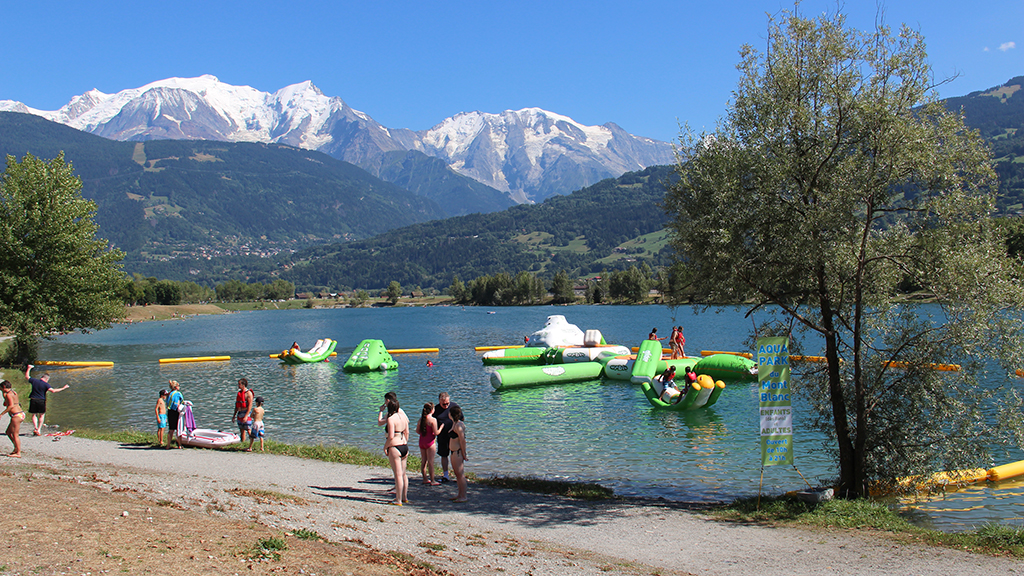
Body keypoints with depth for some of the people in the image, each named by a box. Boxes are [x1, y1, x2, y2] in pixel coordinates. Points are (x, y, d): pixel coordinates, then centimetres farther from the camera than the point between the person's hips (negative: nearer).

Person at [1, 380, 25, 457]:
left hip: (17, 415, -10)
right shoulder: (13, 392, 15)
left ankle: (18, 453, -3)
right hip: (21, 414, 10)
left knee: (15, 435, -5)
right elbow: (5, 404, 24)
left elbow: (11, 405, -25)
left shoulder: (9, 394, -12)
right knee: (8, 432, 20)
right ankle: (16, 449, 22)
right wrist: (4, 394, 16)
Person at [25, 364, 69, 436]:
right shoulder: (46, 384, -10)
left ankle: (35, 428, -4)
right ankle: (39, 429, 10)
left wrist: (29, 368, 31)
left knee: (34, 415, 14)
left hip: (33, 400, 2)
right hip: (41, 401, -2)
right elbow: (53, 390, -22)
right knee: (42, 415, 15)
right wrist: (63, 388, -16)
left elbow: (27, 377, 19)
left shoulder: (34, 381, 1)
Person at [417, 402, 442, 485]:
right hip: (430, 442, -7)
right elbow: (436, 433, -15)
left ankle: (425, 479, 22)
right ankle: (432, 481, 4)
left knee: (423, 461, 14)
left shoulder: (421, 419, 4)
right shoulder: (433, 420, -15)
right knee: (430, 462, -1)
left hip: (422, 441, 7)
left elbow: (417, 431, 9)